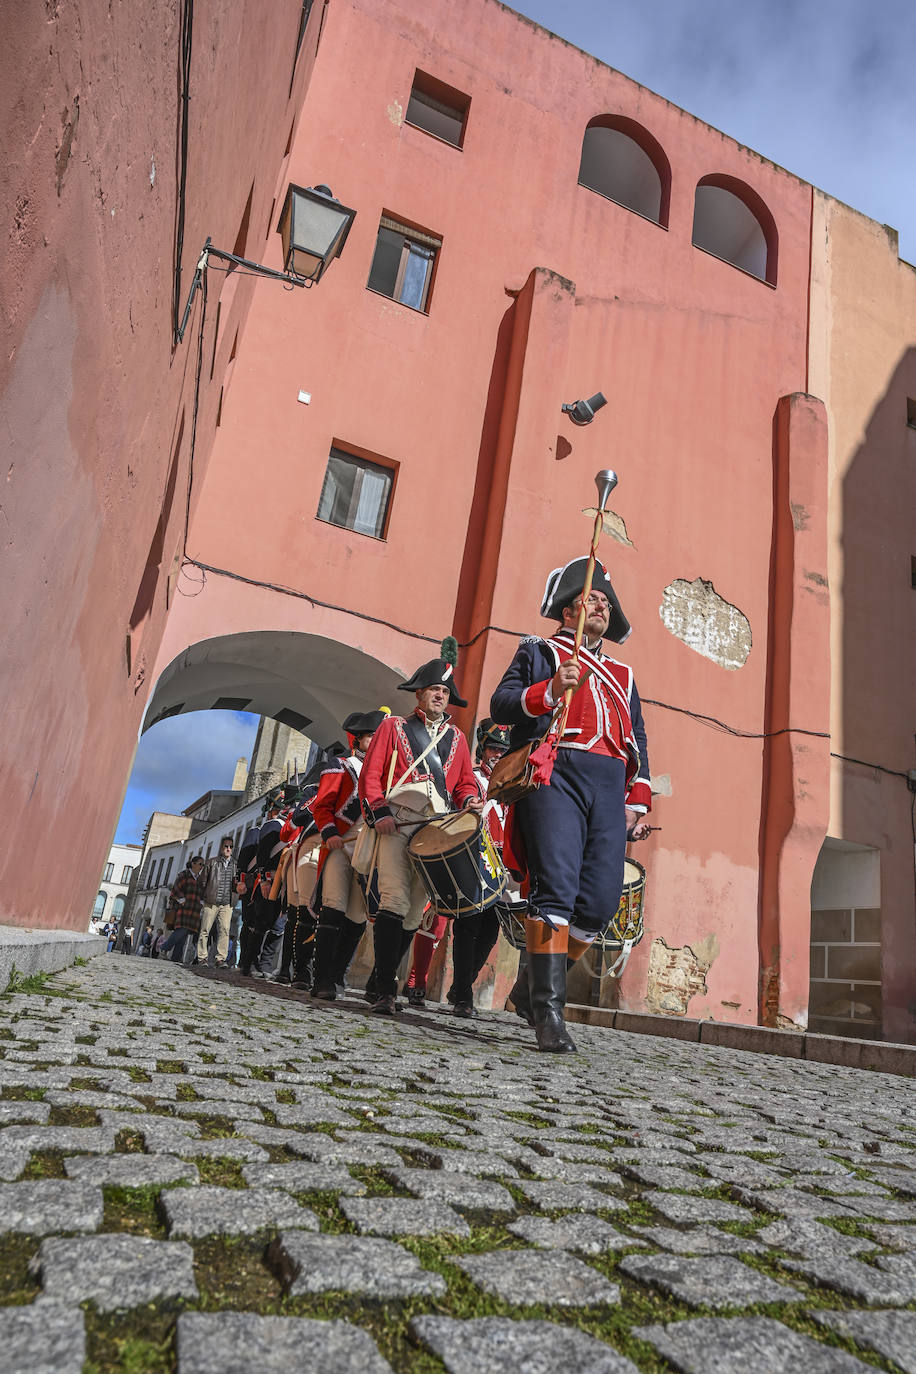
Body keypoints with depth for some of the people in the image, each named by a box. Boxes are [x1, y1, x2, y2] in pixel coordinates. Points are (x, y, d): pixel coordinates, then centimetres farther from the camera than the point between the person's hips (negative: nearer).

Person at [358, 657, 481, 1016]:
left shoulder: (456, 737, 24)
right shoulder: (393, 727, 15)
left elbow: (466, 781, 23)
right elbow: (370, 774, 8)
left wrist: (469, 800, 0)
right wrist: (379, 811, -6)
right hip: (396, 824, -3)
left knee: (415, 909, 2)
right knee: (395, 899, -17)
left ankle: (382, 978, 17)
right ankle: (385, 990, -14)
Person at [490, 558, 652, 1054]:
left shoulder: (623, 675, 31)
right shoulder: (539, 651, 18)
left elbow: (638, 742, 27)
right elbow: (501, 702, 3)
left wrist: (638, 801, 14)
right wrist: (550, 691, -15)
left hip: (610, 786, 5)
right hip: (555, 772, -4)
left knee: (601, 900, -5)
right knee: (556, 887, -16)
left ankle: (532, 983, 14)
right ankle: (548, 1008, -10)